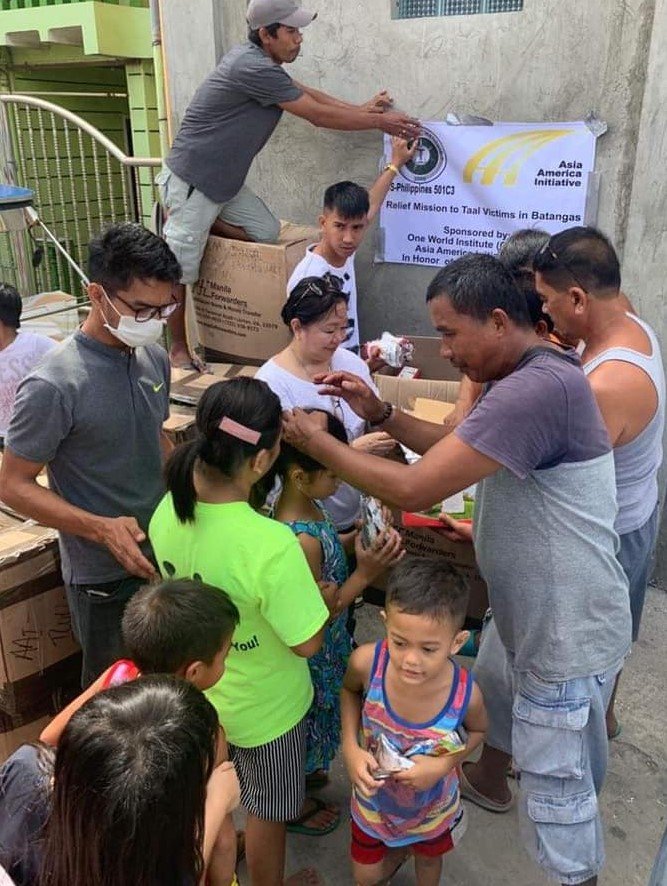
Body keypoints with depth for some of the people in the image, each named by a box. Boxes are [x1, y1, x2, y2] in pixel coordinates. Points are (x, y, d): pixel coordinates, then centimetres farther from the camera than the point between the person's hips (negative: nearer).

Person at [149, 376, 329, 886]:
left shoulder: (167, 513, -18)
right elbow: (308, 643, -26)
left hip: (199, 690, 6)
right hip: (264, 708, -6)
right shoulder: (272, 545, -39)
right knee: (267, 811, 23)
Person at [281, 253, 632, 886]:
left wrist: (317, 442, -19)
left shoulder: (537, 388, -31)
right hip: (535, 614, 10)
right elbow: (454, 447, 12)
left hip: (568, 632, -9)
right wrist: (381, 414, -3)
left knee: (555, 779, 11)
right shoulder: (523, 378, 4)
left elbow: (414, 489, -32)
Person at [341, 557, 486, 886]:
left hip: (432, 806, 0)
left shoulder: (465, 694, -37)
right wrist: (350, 749, -22)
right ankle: (398, 852, 58)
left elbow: (477, 730, -10)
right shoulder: (367, 662, -36)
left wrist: (444, 764, -26)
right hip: (374, 796, 1)